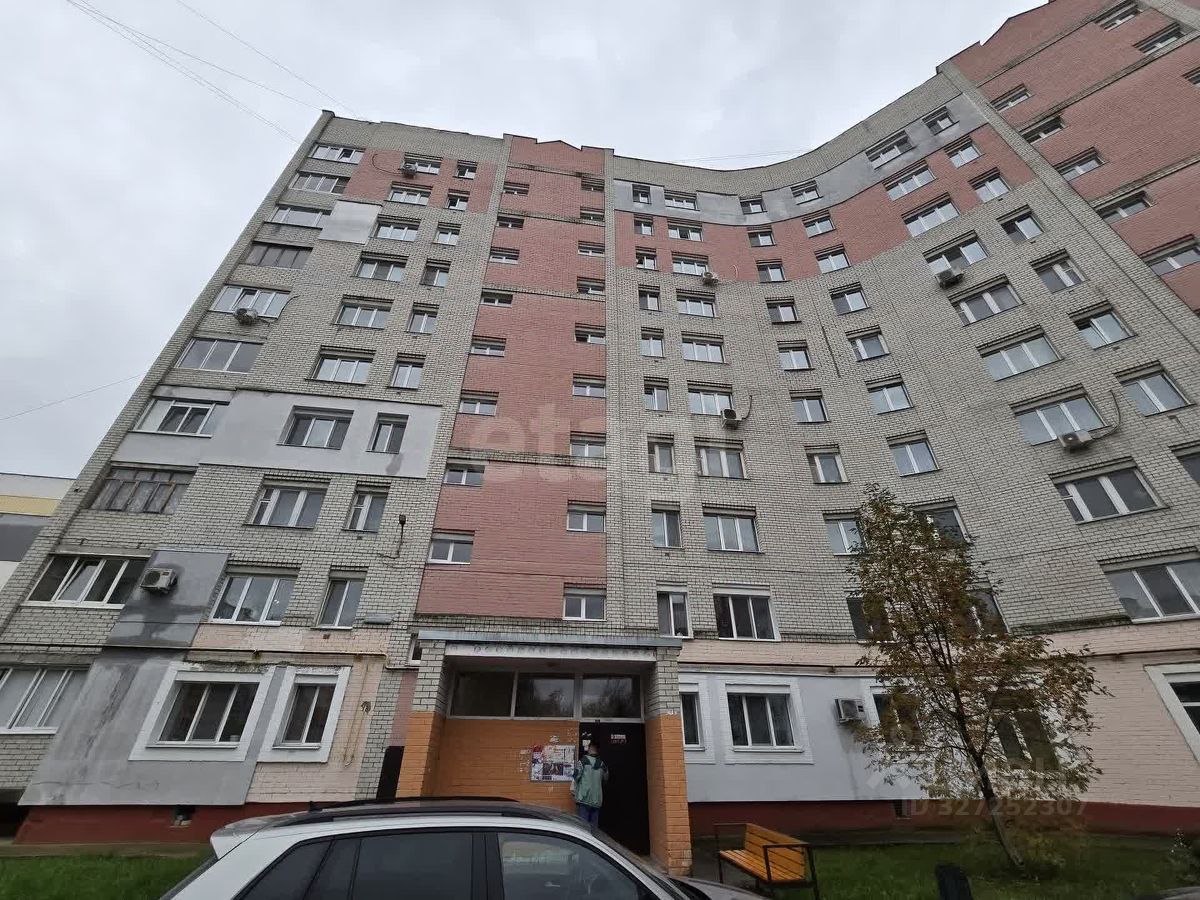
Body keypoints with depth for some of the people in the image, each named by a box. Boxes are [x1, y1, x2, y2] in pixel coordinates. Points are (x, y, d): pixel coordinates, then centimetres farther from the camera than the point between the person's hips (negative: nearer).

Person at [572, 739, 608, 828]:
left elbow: (576, 776, -10)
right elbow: (605, 779, 21)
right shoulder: (602, 764, 6)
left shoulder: (583, 761, -7)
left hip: (584, 798, -4)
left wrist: (573, 789, 1)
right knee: (594, 825, 12)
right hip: (597, 800, 4)